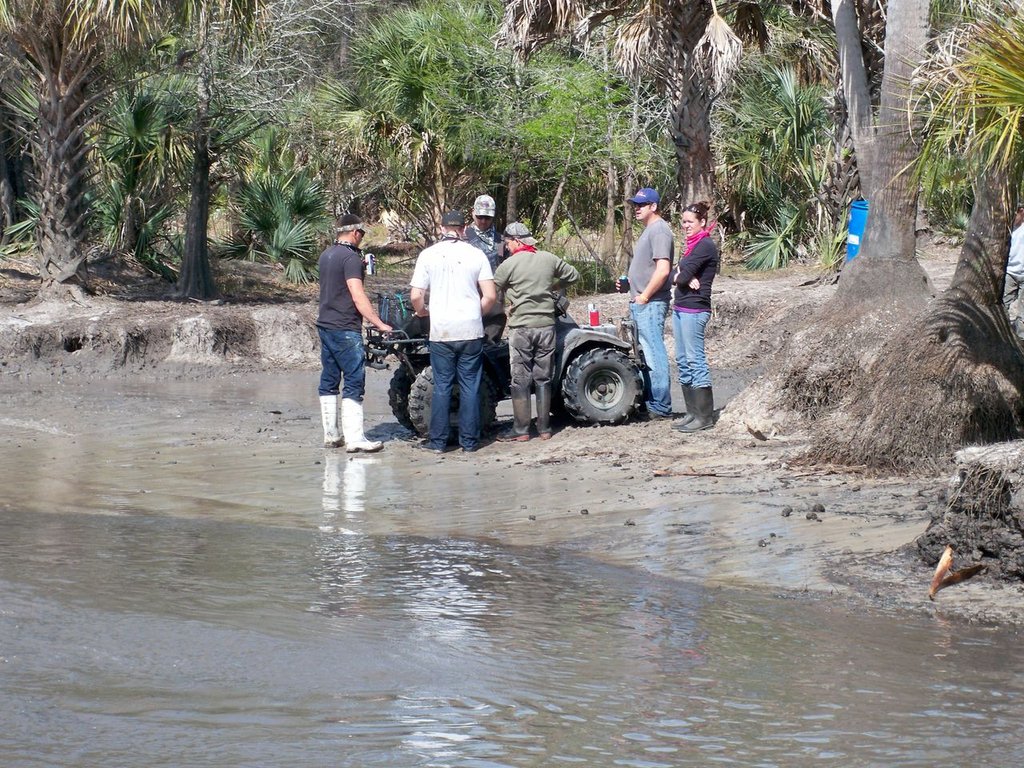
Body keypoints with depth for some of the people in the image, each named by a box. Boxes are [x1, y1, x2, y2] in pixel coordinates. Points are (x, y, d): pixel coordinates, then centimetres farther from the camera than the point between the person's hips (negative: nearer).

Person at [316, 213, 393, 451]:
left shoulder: (326, 255, 14)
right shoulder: (351, 258, -14)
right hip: (345, 329, -9)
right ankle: (354, 438, -13)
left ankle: (331, 435, 14)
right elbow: (358, 296, -21)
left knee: (329, 381, 11)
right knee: (354, 382, -8)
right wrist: (380, 324, -20)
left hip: (325, 324, 9)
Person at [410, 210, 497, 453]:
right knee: (470, 386, 7)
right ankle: (469, 441, 8)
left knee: (442, 386, 7)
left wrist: (423, 312, 15)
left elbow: (416, 296, -5)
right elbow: (490, 296, -4)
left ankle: (438, 441, 8)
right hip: (471, 331, 0)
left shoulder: (428, 255, -1)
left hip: (441, 331, 0)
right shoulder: (476, 255, 0)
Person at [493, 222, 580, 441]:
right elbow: (573, 275, 15)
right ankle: (544, 428, 12)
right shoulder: (549, 259, 4)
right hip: (546, 325, 4)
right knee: (543, 378, 10)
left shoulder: (509, 264, -9)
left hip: (521, 327, -4)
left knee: (520, 379, 1)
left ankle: (521, 430, 2)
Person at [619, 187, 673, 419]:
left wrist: (644, 296, -18)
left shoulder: (659, 231, -14)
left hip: (650, 304, -11)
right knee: (645, 353, 14)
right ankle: (649, 402, 20)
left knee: (654, 355, -8)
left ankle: (661, 407, -7)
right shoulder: (649, 230, 19)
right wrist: (629, 285, 14)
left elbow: (663, 270, -24)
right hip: (640, 303, 11)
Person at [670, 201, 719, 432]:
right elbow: (674, 276, 11)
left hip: (694, 310, -10)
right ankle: (692, 412, 17)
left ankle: (705, 416, -7)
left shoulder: (705, 245, -12)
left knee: (696, 361, -9)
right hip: (680, 308, 10)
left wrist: (679, 276, 4)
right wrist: (685, 279, -9)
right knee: (683, 361, 11)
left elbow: (683, 274, -17)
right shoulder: (692, 245, 18)